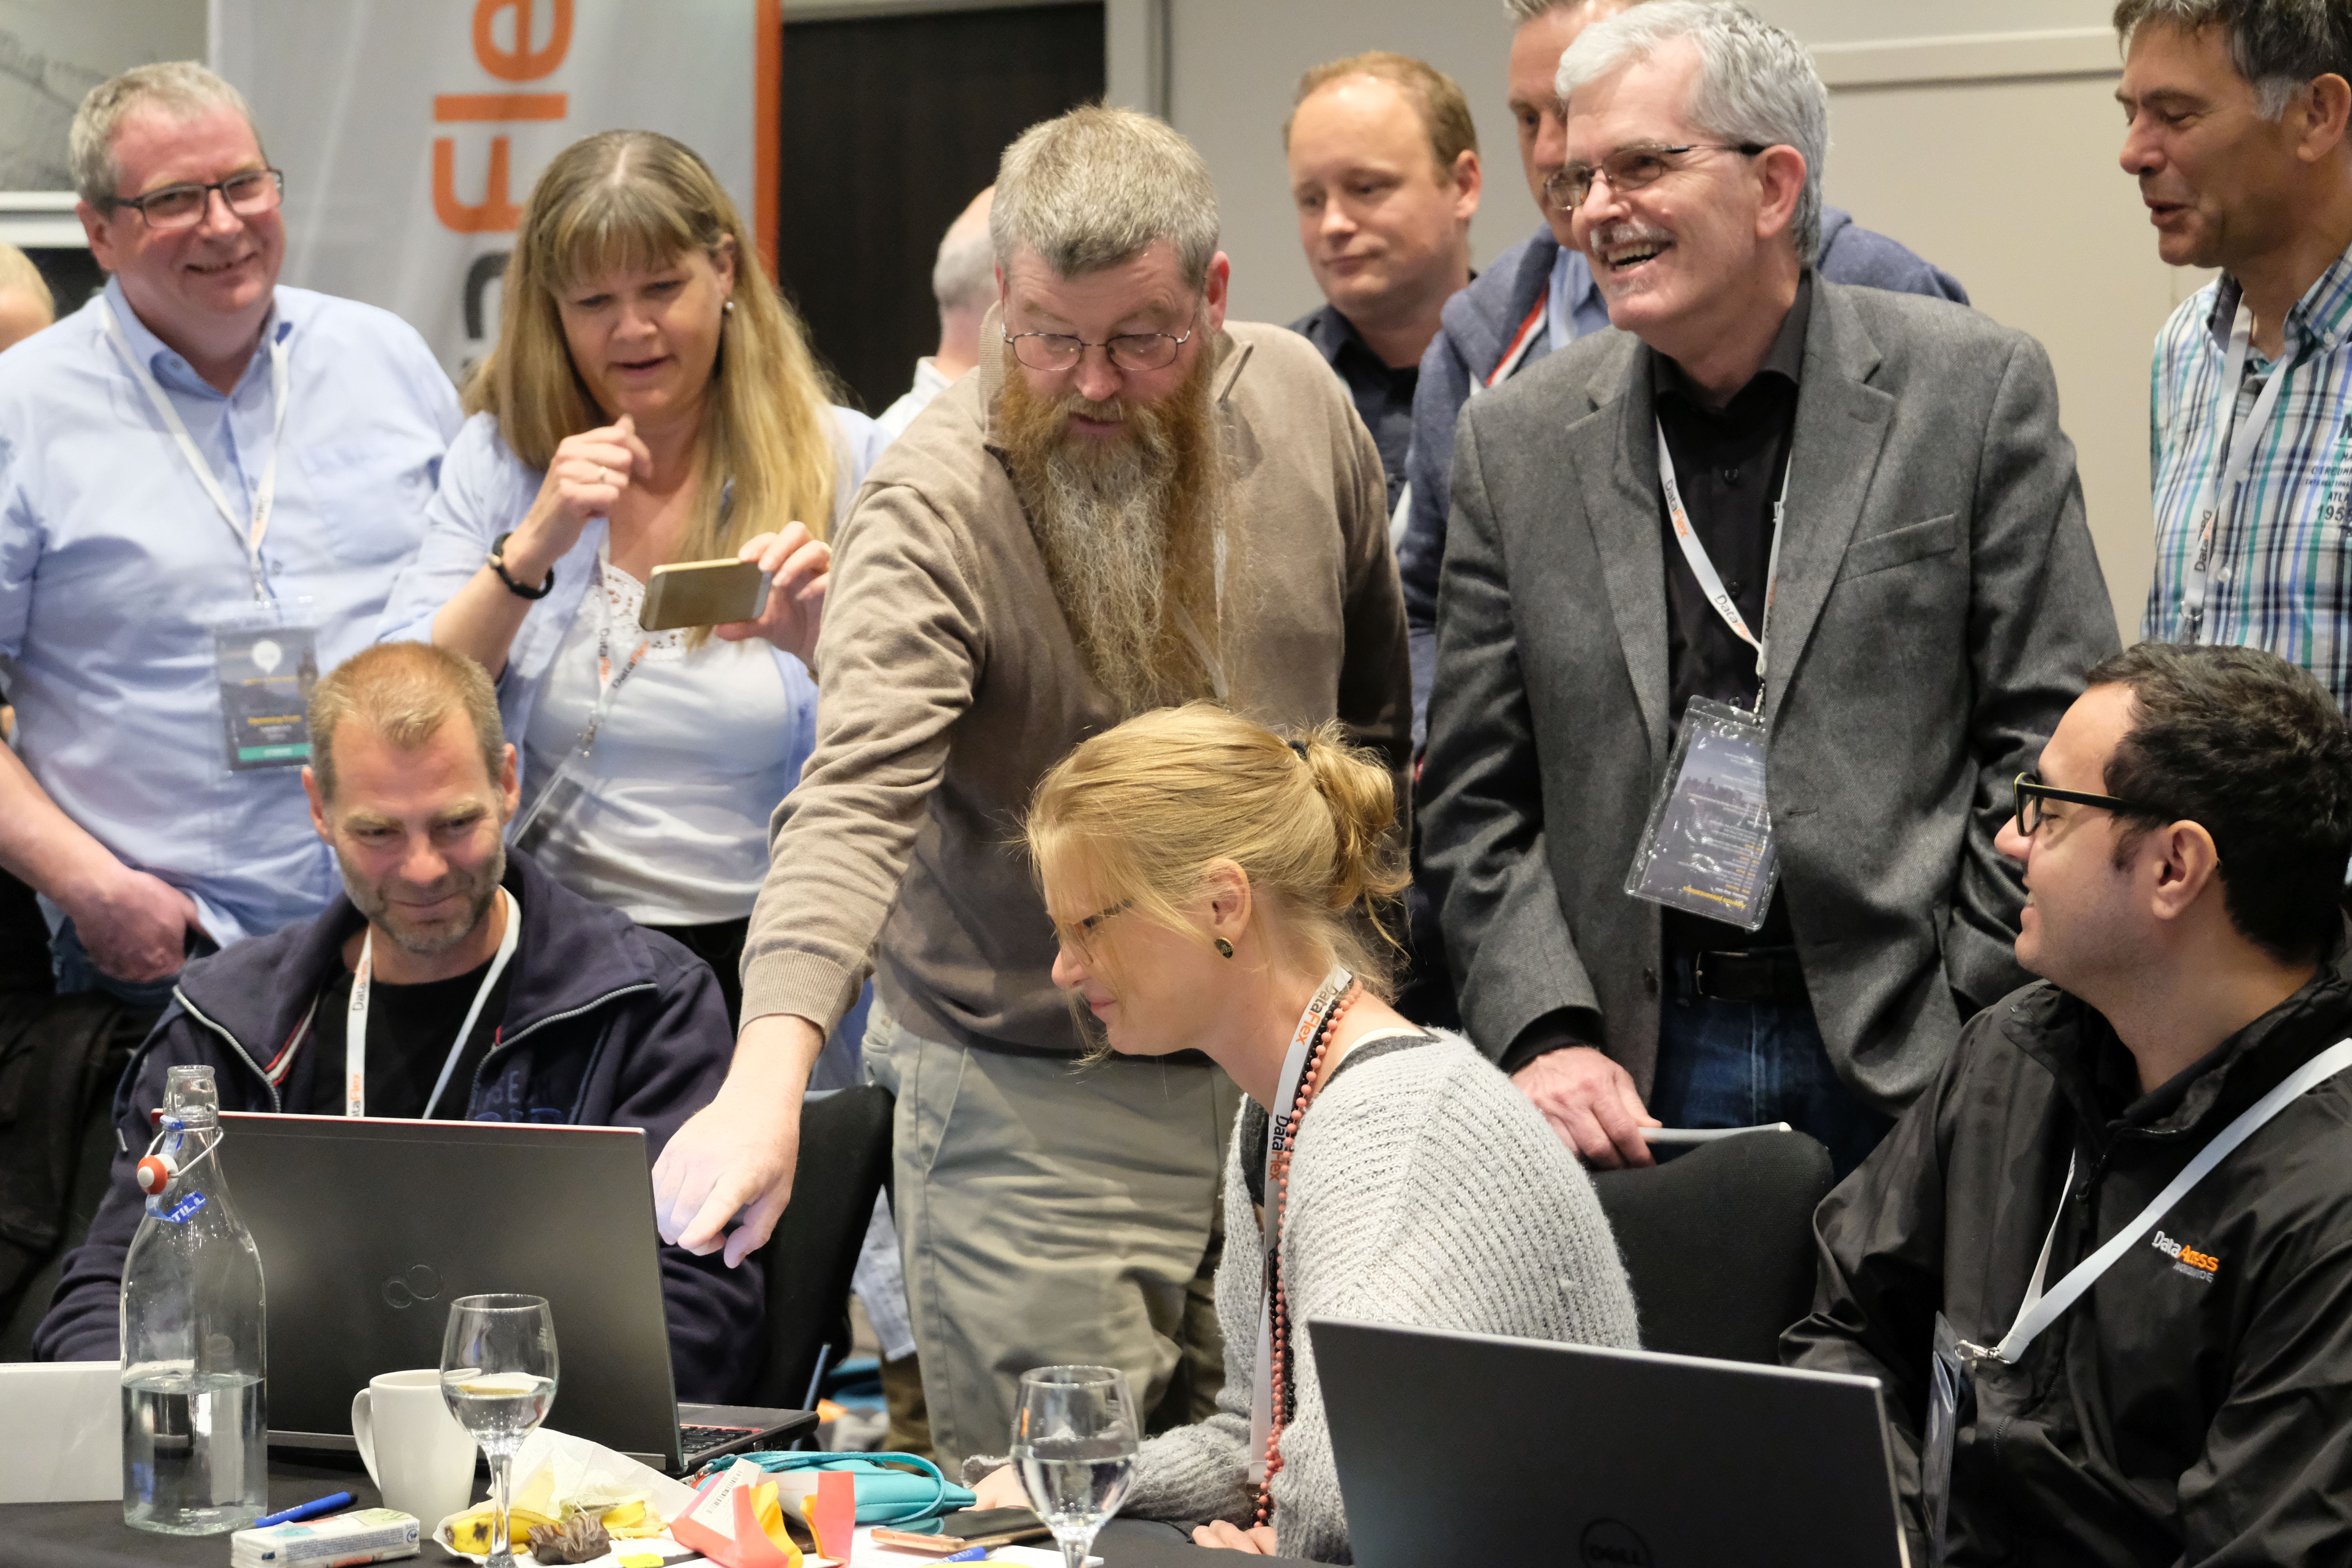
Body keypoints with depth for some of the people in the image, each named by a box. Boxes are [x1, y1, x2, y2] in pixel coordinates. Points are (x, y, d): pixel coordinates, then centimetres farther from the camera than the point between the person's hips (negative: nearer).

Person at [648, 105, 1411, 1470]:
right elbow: (858, 799, -34)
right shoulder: (937, 508, -20)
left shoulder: (1298, 400, -2)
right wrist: (772, 1072, -49)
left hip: (1283, 1071, 5)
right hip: (1036, 1100, -5)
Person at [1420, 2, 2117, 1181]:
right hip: (1635, 1070, 2)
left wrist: (1976, 1033, -7)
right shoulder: (1517, 444, 6)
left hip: (1907, 1063, -2)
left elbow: (2055, 741, -1)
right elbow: (1476, 804, 6)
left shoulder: (1976, 391, 0)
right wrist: (1547, 1034, -7)